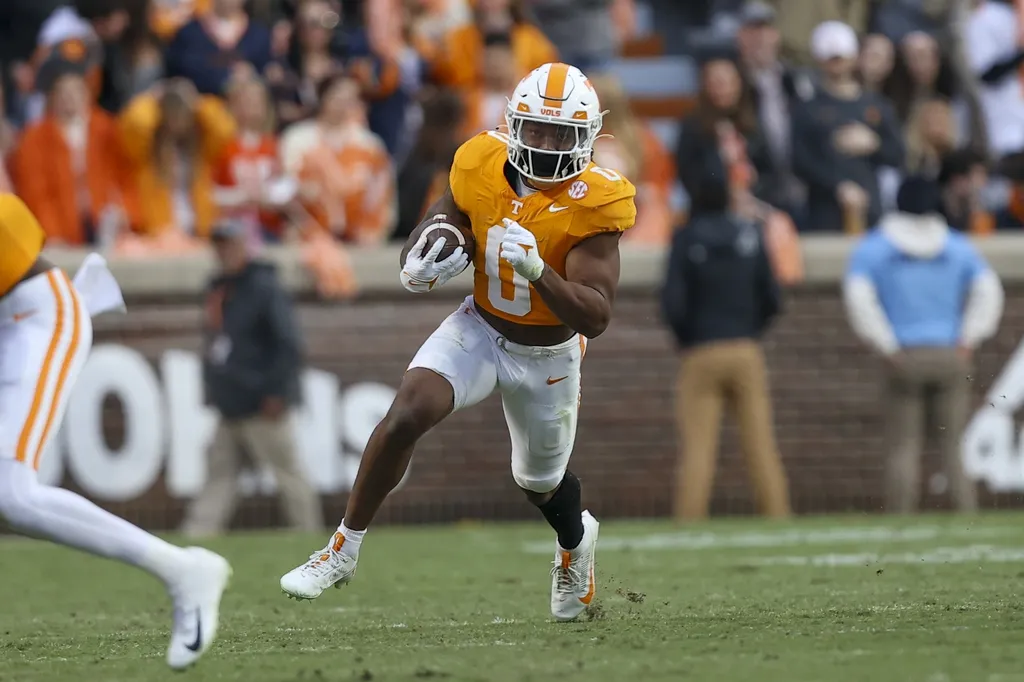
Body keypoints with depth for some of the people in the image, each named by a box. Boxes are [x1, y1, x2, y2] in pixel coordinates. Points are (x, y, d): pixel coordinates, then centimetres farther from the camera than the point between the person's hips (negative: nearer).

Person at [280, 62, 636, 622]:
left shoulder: (592, 204, -25)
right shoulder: (481, 168, -16)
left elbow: (594, 318, -31)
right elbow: (421, 241, -3)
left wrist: (538, 271, -46)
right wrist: (418, 266, -28)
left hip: (547, 356, -1)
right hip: (479, 329, 1)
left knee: (541, 481, 20)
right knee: (406, 416, -25)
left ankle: (575, 542, 57)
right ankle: (343, 550, -11)